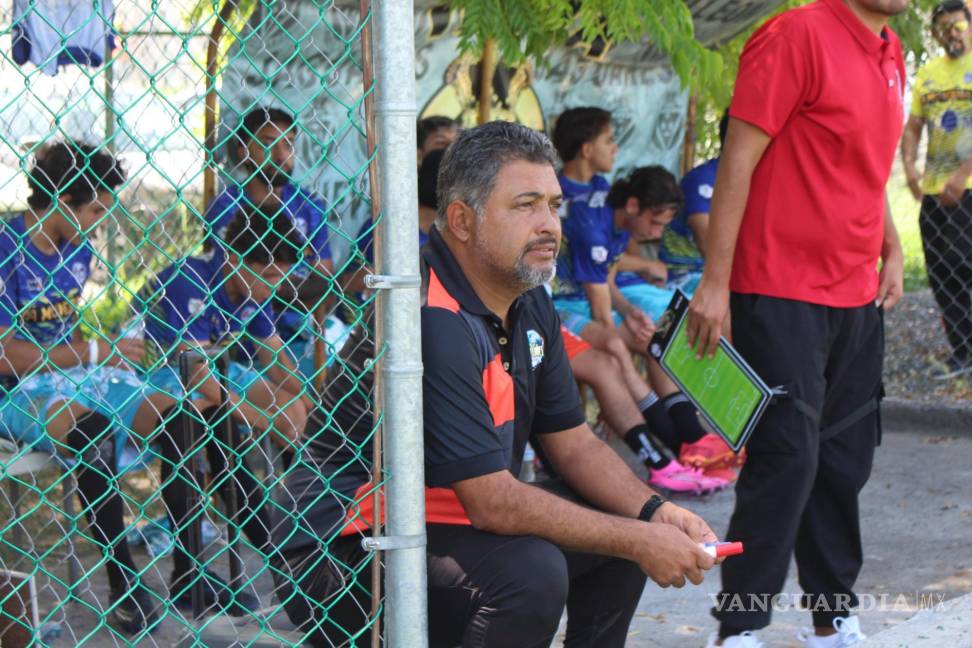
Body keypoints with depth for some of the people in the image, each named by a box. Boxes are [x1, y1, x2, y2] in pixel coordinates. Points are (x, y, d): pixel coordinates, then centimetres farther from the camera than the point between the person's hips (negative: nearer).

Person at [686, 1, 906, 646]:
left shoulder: (891, 54, 13)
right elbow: (738, 162, -14)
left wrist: (892, 250, 16)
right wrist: (715, 282, -17)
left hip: (857, 298, 8)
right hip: (783, 294, -8)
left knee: (845, 461, 12)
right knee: (787, 458, -8)